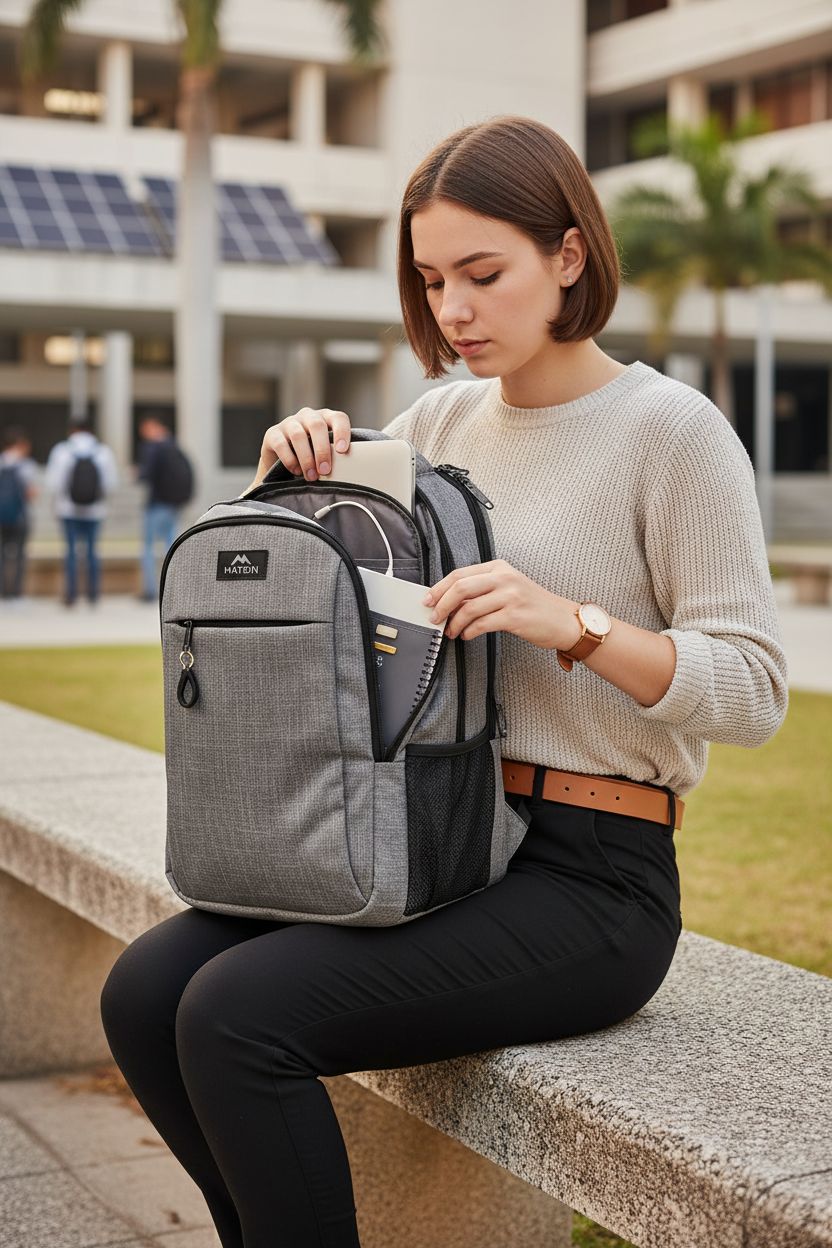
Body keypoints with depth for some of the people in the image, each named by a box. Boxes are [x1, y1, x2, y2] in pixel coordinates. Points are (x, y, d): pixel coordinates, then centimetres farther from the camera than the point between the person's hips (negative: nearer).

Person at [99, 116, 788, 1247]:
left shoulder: (672, 429, -7)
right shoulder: (447, 416, 12)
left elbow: (754, 690, -11)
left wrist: (570, 620, -24)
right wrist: (288, 465, 0)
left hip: (590, 879, -7)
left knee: (238, 1016, -24)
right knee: (145, 994, -11)